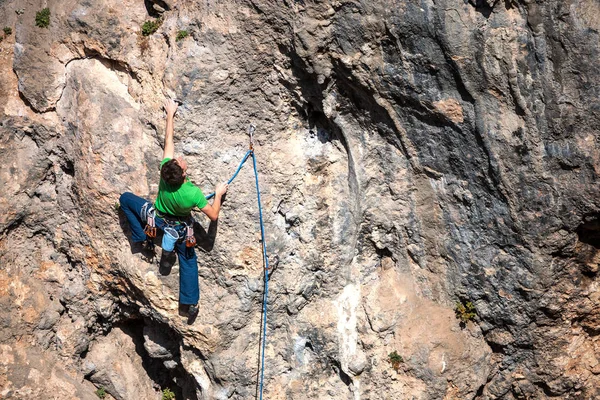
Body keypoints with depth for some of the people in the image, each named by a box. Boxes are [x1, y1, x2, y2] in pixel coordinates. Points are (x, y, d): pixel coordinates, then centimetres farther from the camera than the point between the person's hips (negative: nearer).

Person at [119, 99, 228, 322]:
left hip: (156, 218, 1)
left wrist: (170, 114, -10)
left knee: (125, 199, 20)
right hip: (180, 229, -1)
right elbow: (213, 215, -25)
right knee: (188, 261, 21)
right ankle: (191, 303, 18)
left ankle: (144, 238, 18)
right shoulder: (192, 193, -38)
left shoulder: (165, 171, -36)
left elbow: (168, 141, -22)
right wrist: (219, 194, -11)